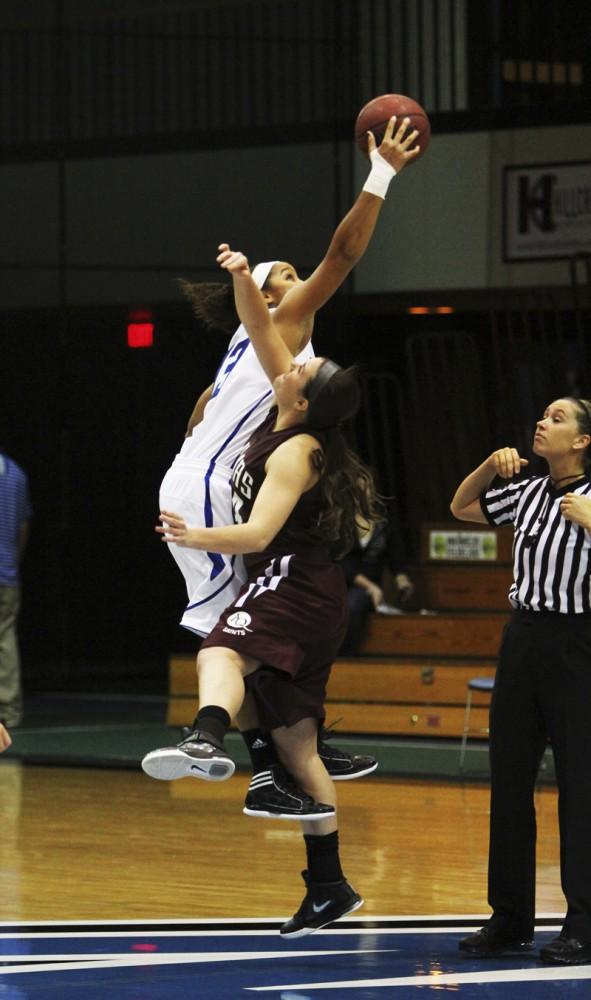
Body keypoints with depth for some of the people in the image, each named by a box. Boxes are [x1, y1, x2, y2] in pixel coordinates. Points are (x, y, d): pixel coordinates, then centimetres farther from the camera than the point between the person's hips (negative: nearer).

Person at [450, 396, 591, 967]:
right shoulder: (528, 493, 10)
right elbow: (461, 508, 24)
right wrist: (491, 464, 9)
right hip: (523, 640, 7)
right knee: (509, 779, 7)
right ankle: (510, 920, 14)